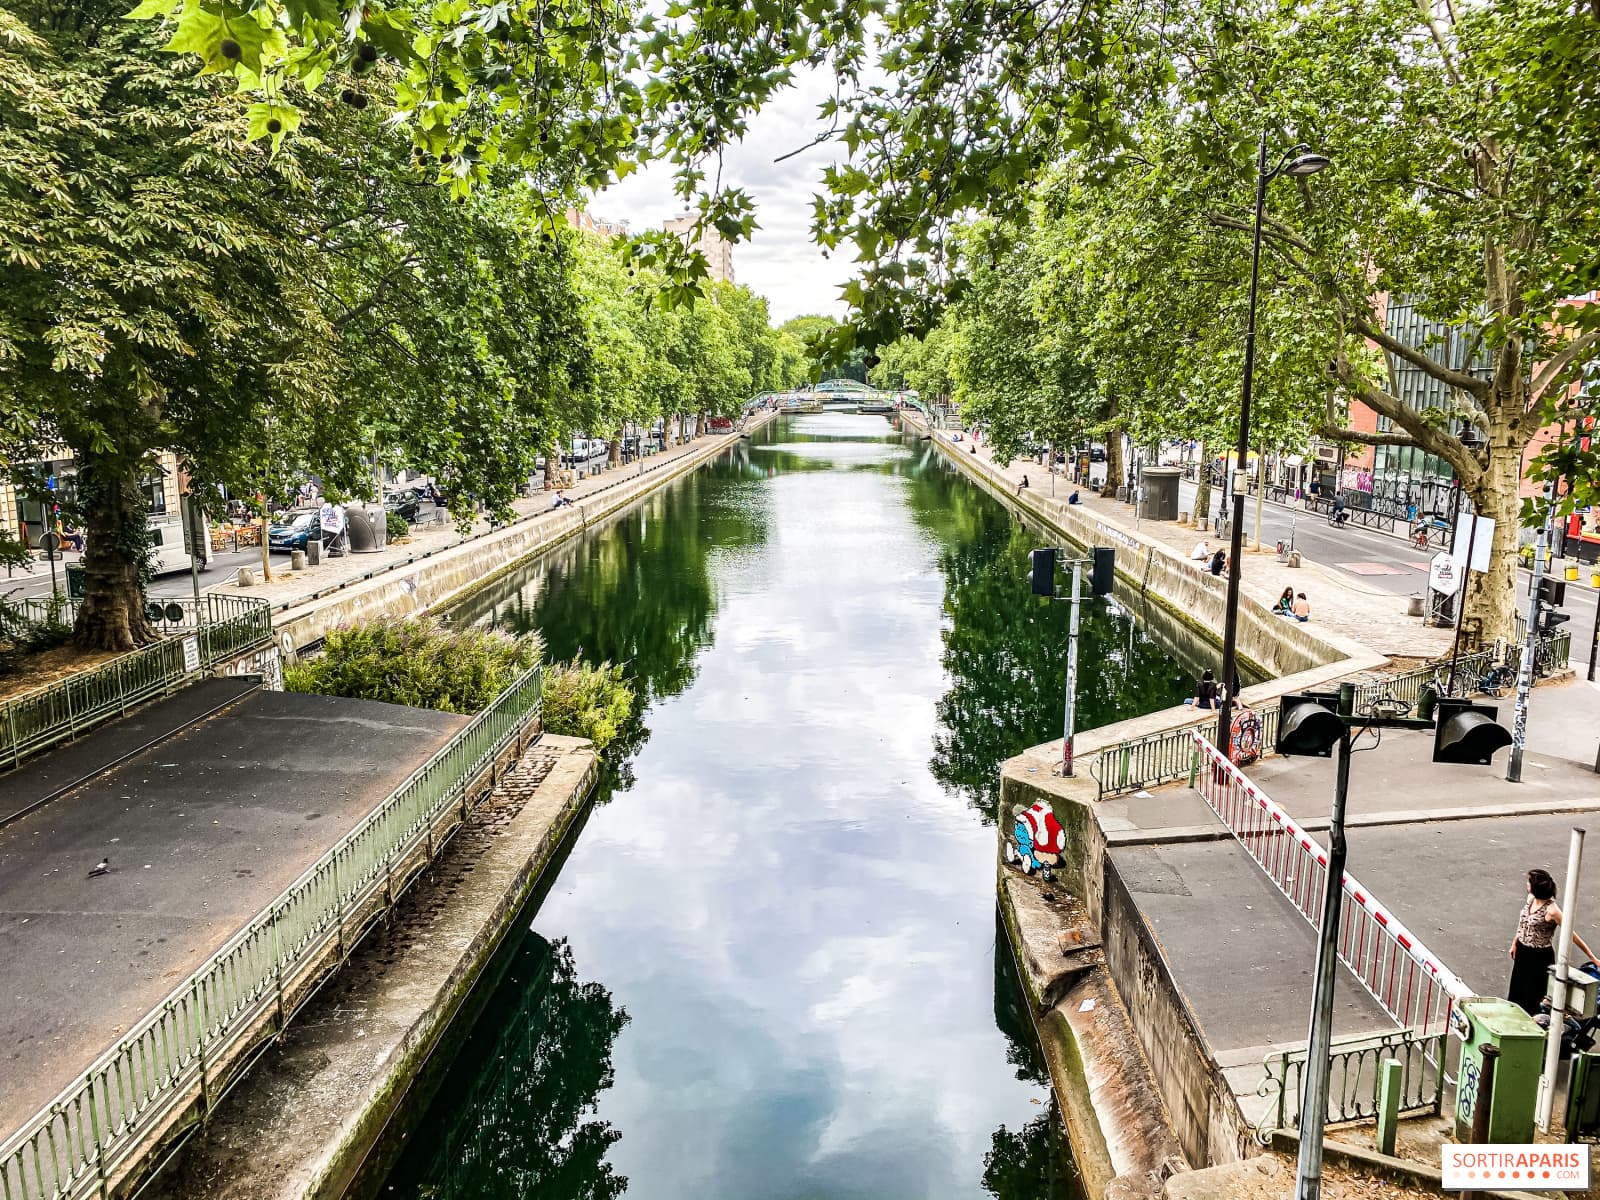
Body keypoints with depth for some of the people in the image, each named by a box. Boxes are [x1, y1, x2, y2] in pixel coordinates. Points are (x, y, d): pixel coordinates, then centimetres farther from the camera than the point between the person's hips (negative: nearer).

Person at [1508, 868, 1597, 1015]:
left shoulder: (1551, 911, -25)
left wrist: (1592, 957, -18)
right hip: (1522, 952, 7)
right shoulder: (1531, 898, -3)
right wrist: (1515, 943, 17)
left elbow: (1572, 935, -20)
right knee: (1516, 989, 20)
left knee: (1533, 993, 5)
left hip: (1540, 956, -7)